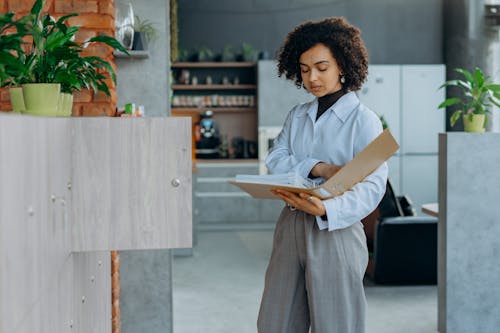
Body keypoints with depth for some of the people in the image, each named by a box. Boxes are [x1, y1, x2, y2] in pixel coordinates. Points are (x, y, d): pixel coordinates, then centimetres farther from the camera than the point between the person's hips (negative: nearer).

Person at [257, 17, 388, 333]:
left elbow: (372, 186, -16)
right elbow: (276, 159, 0)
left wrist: (326, 209, -34)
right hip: (290, 225, 6)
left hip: (335, 230, -5)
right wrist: (318, 168, -19)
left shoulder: (364, 120, -7)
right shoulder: (297, 115, 13)